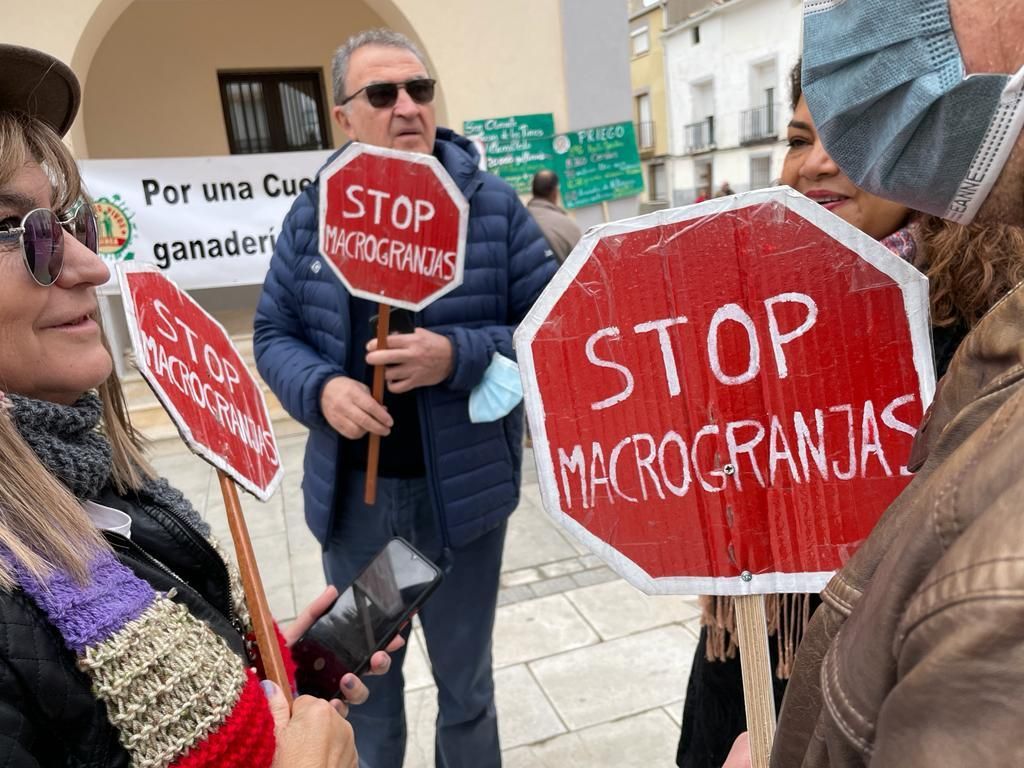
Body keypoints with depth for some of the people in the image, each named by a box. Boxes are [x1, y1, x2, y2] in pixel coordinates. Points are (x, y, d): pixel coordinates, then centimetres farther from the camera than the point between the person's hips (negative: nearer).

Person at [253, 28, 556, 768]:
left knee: (465, 680, 21)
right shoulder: (312, 213, 0)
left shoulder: (494, 205, -7)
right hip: (352, 492, 3)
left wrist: (459, 357, -23)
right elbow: (274, 333, 5)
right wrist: (321, 389, -16)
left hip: (461, 488, -2)